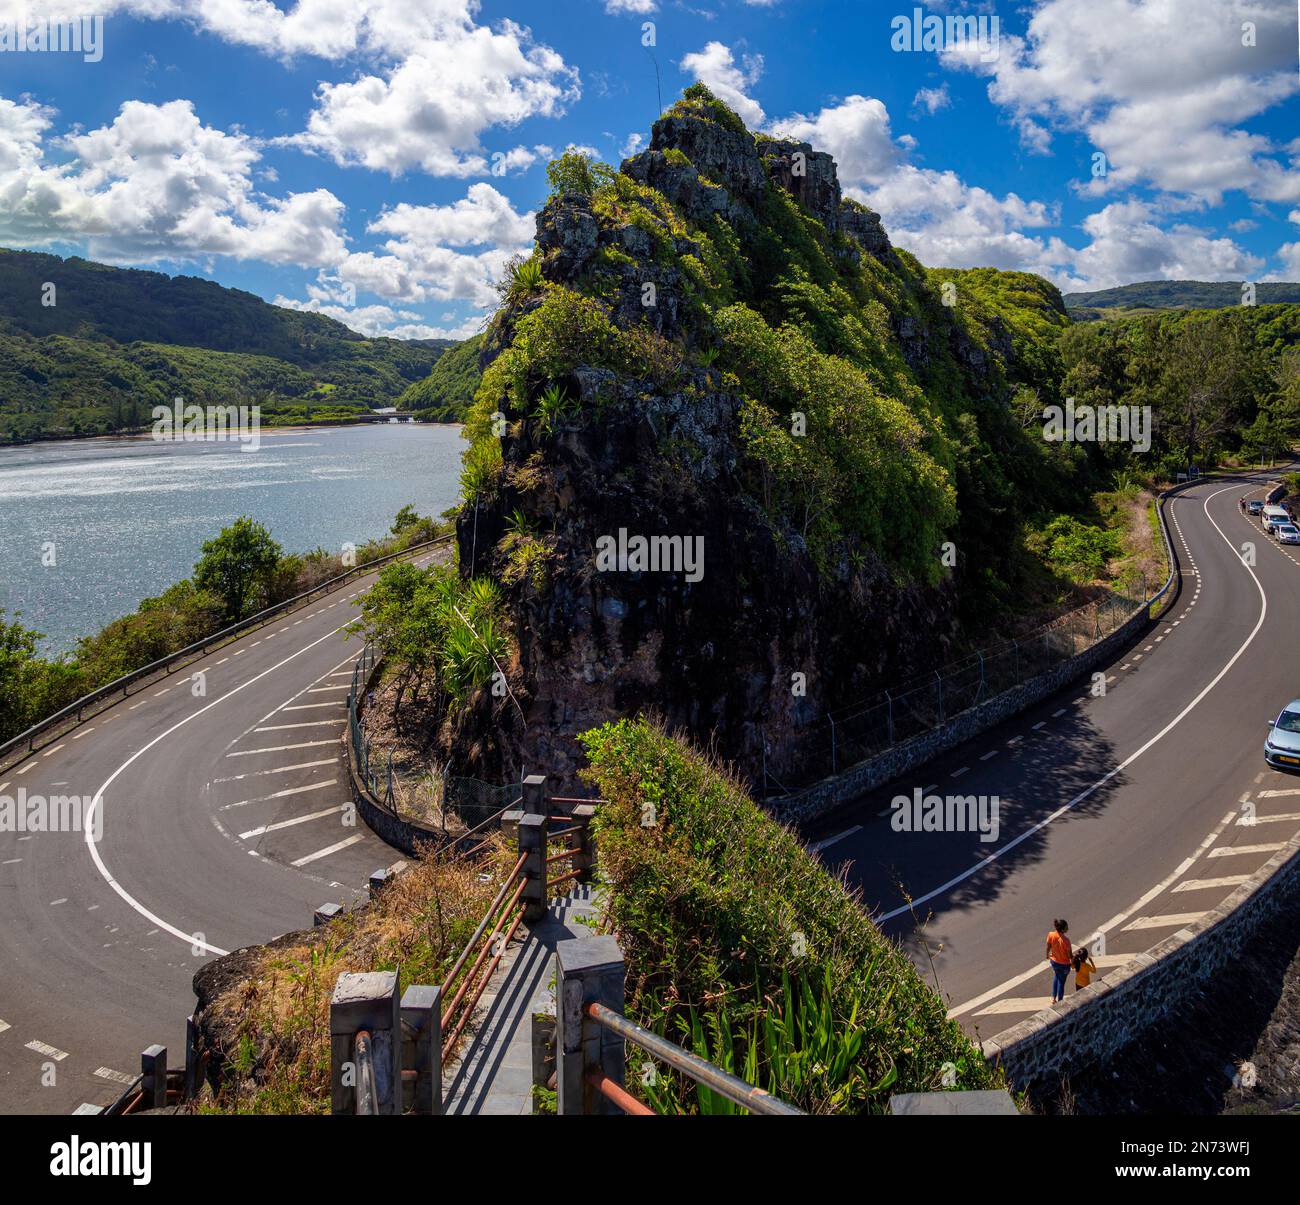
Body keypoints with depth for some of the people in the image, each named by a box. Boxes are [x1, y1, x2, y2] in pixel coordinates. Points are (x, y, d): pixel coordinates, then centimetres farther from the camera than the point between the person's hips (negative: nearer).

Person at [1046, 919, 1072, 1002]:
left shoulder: (1051, 935, -20)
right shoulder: (1065, 940, -33)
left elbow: (1048, 947, -3)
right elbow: (1070, 954, -18)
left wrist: (1048, 955, 17)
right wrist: (1072, 961, 2)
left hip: (1054, 961, 4)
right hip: (1064, 964, -4)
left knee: (1056, 976, 33)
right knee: (1062, 981, 18)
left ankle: (1053, 998, 39)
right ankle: (1060, 1002, 36)